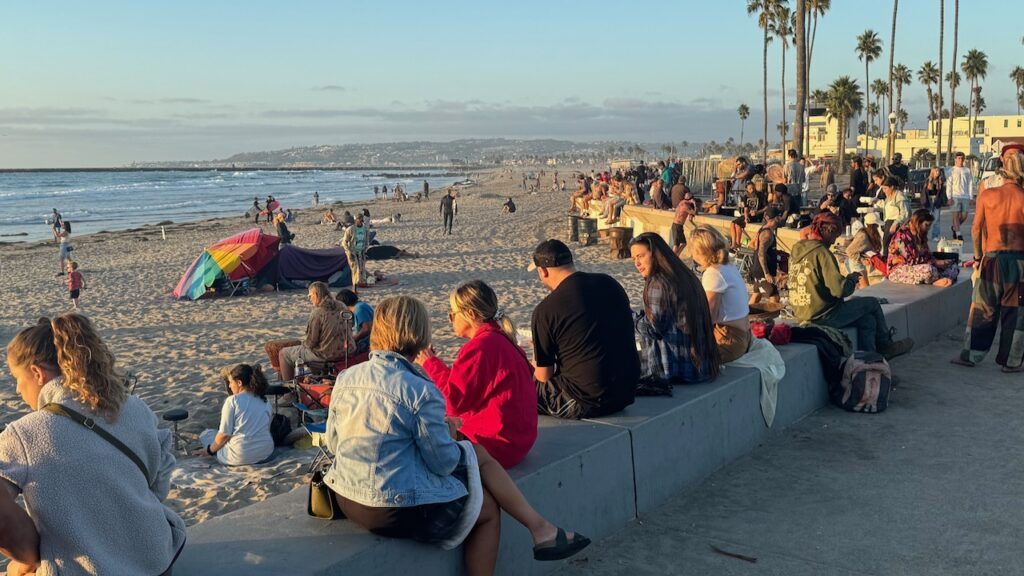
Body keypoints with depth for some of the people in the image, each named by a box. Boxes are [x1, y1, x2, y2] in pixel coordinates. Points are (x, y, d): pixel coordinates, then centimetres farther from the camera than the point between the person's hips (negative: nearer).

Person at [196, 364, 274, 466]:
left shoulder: (232, 401, -12)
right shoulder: (265, 401, 5)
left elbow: (225, 434, -12)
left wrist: (209, 450, 4)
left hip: (241, 457, -5)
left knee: (205, 434, 17)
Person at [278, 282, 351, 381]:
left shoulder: (318, 313, -21)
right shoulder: (340, 307, 0)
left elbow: (311, 342, -18)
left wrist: (304, 342, 6)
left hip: (325, 354, -8)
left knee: (284, 353, 9)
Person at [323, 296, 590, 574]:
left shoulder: (345, 379, 1)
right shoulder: (421, 391, -21)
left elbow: (332, 444, 10)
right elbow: (444, 463, -14)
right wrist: (449, 437, 9)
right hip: (398, 510, -8)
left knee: (478, 454, 20)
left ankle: (539, 526, 22)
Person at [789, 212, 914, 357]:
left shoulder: (796, 251, 7)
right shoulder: (821, 253, -19)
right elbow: (840, 289, -23)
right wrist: (852, 278, -1)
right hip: (824, 317, -8)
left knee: (868, 320, 18)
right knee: (872, 303, 13)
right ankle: (885, 346, 34)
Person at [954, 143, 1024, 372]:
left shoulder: (987, 194, -3)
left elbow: (976, 229, 1)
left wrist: (978, 256, 12)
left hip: (992, 257, 1)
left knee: (982, 308, 11)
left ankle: (970, 355, 16)